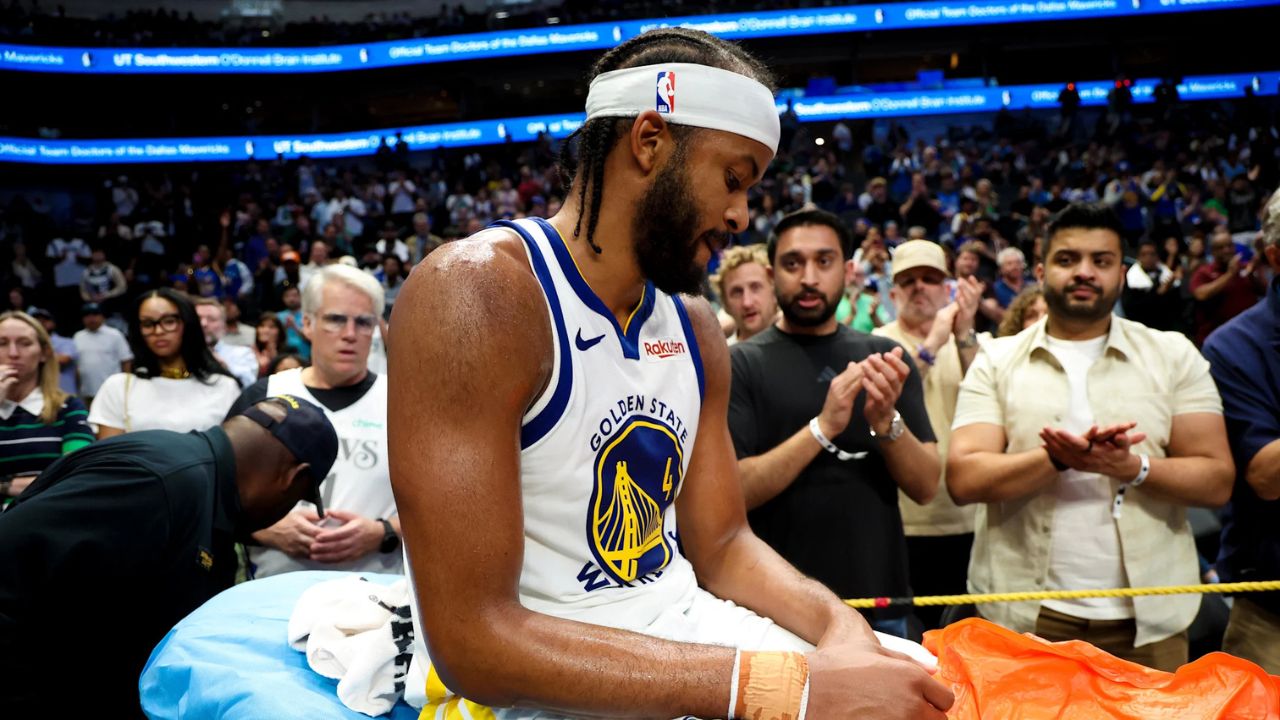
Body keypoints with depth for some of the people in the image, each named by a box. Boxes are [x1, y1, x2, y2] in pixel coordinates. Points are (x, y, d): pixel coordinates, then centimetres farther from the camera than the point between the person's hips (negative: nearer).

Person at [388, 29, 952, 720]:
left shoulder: (696, 329, 4)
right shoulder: (475, 294, -20)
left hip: (684, 634, 7)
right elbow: (473, 639, -24)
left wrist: (838, 624, -12)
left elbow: (722, 542, 8)